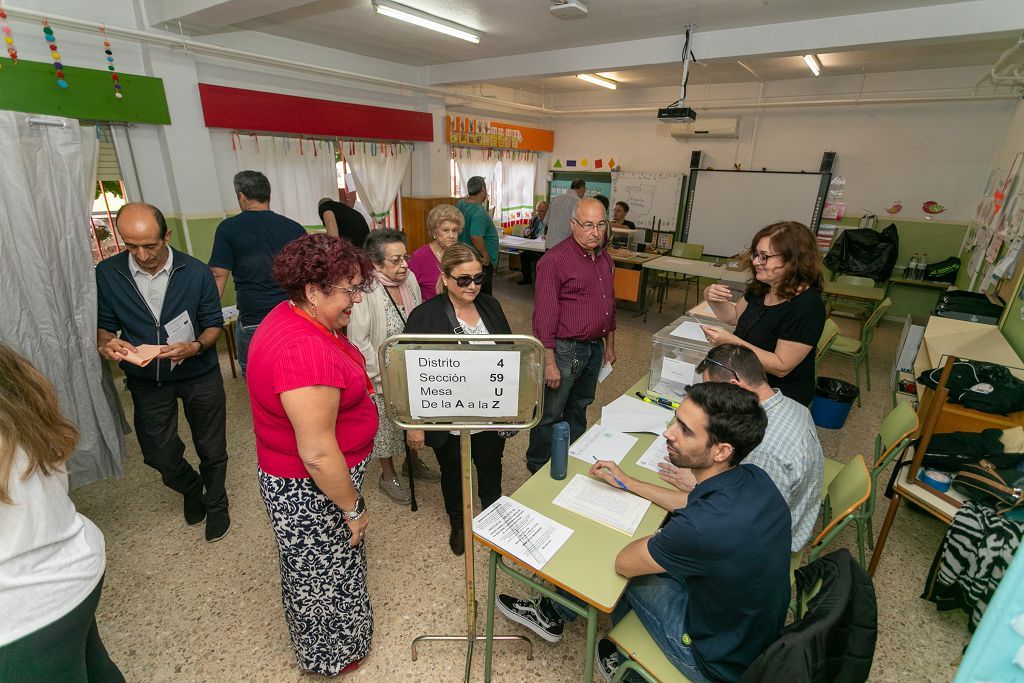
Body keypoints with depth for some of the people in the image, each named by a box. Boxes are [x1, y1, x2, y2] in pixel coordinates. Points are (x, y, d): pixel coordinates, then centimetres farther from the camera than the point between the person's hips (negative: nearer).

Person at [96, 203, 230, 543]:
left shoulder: (196, 272, -14)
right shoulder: (107, 274, -9)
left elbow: (213, 324, -6)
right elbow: (103, 324, 2)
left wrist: (195, 347, -27)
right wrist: (106, 343, -21)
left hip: (199, 374, -2)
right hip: (147, 380, 2)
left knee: (211, 448, 10)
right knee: (159, 453, 10)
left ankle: (216, 504, 37)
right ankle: (191, 489, 44)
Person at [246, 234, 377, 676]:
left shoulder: (292, 317, -2)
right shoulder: (305, 350, -35)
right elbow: (317, 454, -32)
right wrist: (353, 507, -18)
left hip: (304, 476, 10)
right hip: (311, 490, -9)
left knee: (316, 567, 30)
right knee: (324, 572, 17)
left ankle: (324, 640, 56)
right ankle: (330, 657, 46)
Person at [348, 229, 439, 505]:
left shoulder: (409, 278, -6)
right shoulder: (365, 290, -24)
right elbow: (359, 341, -21)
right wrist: (384, 379, -18)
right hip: (383, 376, -5)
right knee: (386, 422, 15)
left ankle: (413, 461, 48)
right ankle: (387, 475, 39)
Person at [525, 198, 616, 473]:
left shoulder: (605, 260, 9)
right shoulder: (554, 260, -16)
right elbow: (544, 314, -18)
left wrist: (610, 345, 21)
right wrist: (549, 362, -20)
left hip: (594, 348, 8)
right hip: (564, 350, -8)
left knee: (580, 408, 23)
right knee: (550, 415, 6)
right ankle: (538, 469, 26)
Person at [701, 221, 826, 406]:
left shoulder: (806, 307, -22)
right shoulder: (760, 287, 1)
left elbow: (781, 367, -22)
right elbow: (734, 316, 18)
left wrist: (732, 341, -29)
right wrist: (712, 299, -3)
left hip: (780, 396, -7)